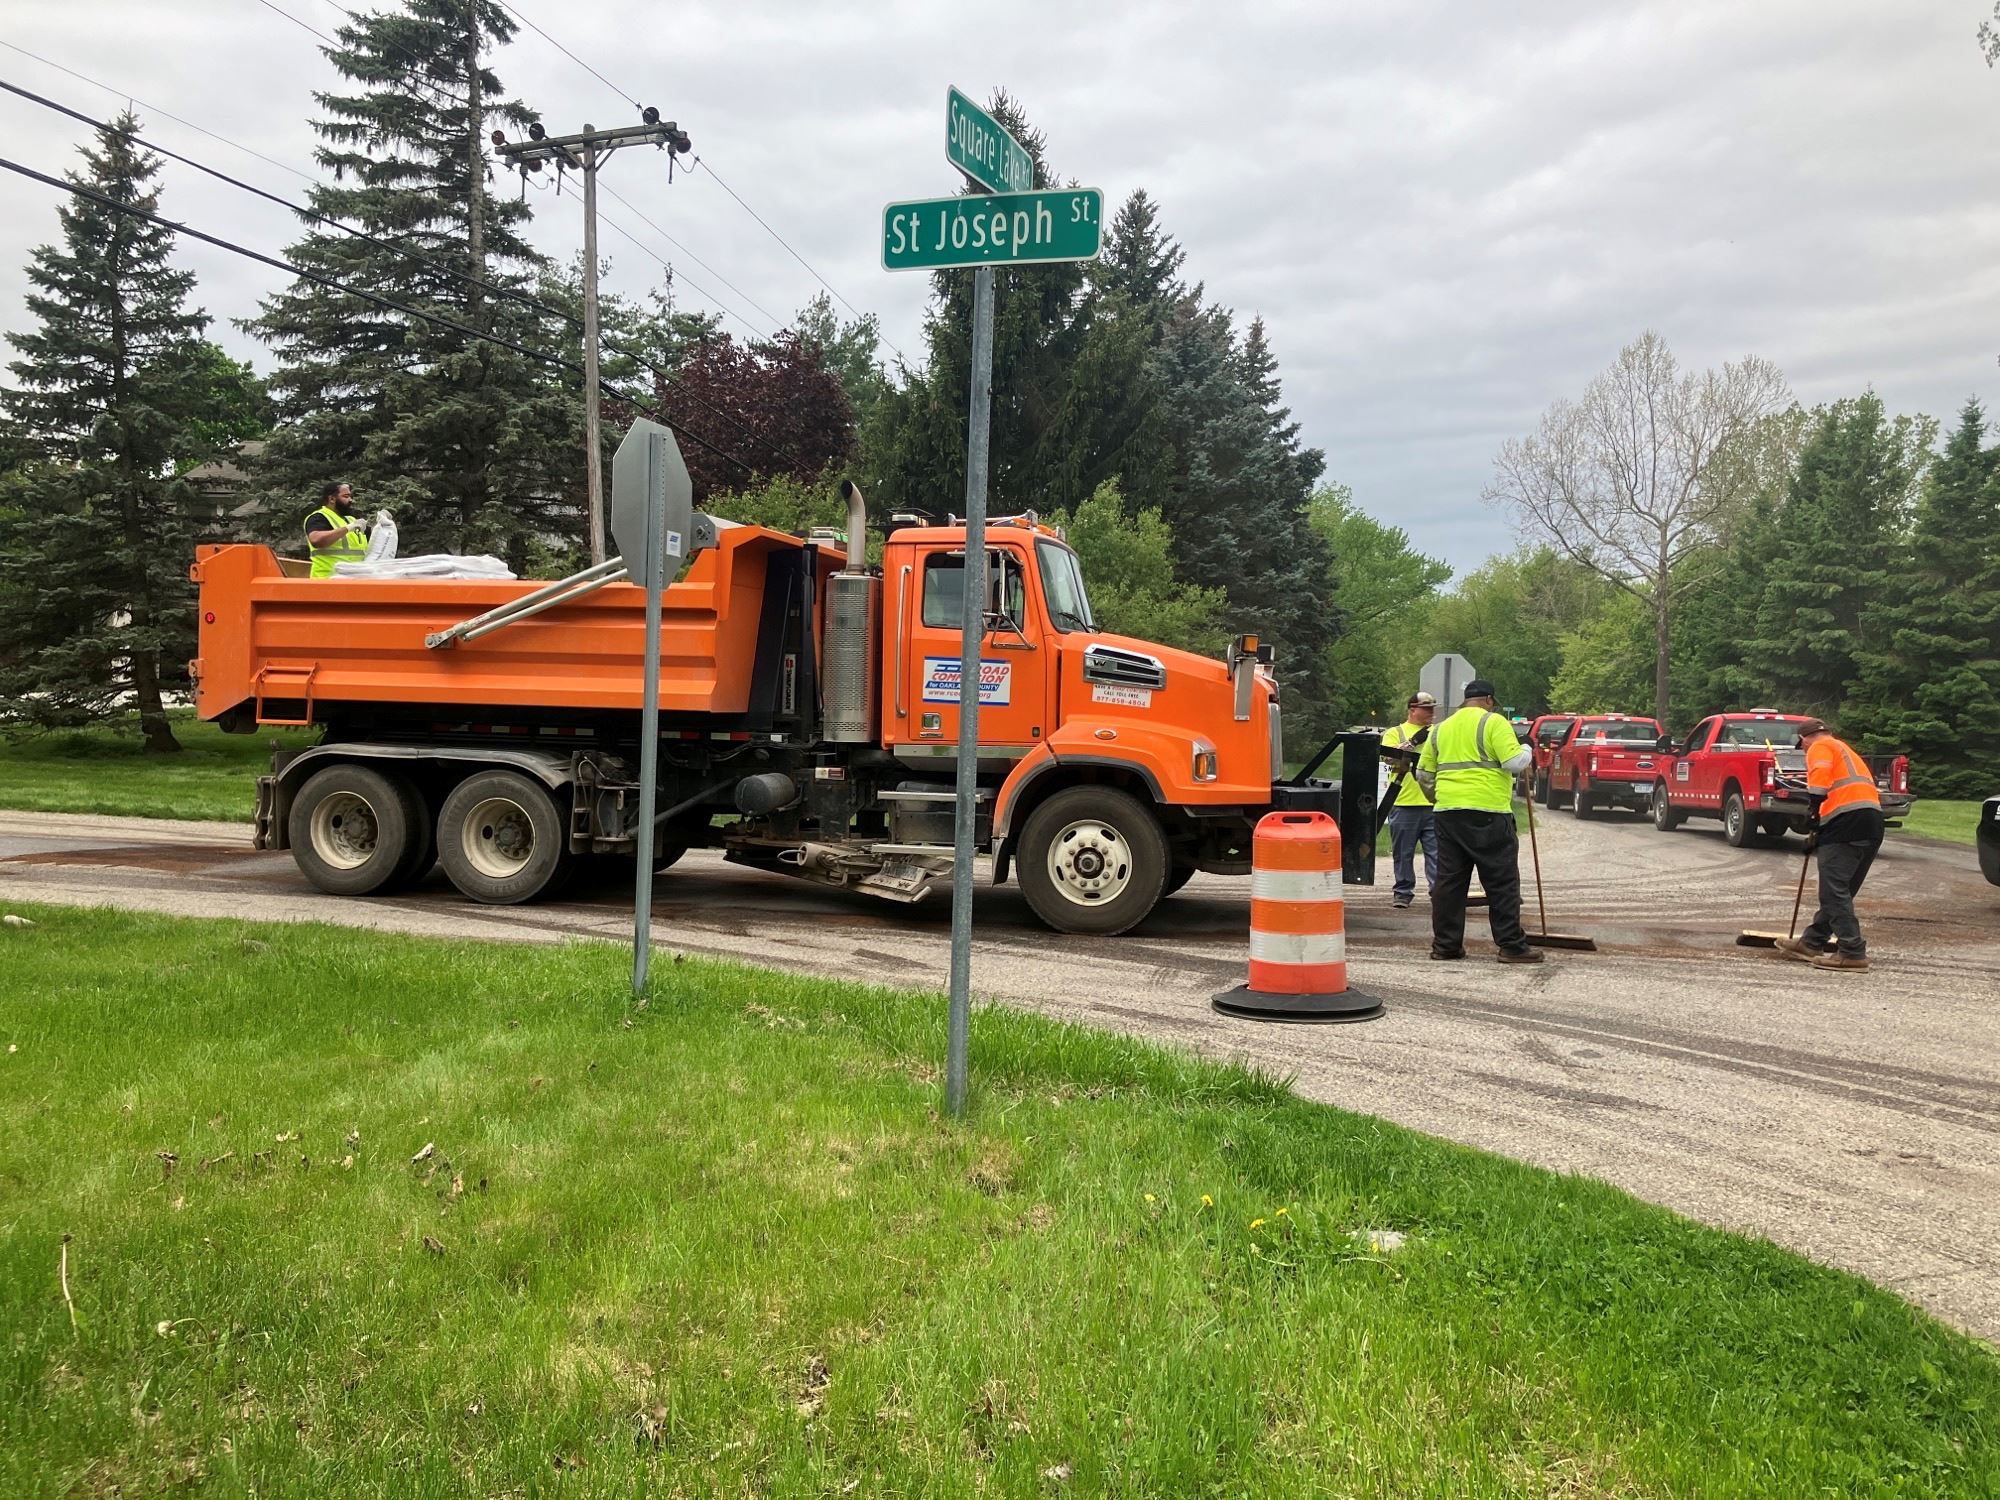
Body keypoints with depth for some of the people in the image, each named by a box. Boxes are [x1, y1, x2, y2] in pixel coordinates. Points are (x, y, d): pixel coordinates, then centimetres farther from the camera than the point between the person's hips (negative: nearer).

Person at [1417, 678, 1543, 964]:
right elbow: (1514, 763, -12)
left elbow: (1424, 773, 20)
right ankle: (1511, 946, 0)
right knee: (1502, 882, -1)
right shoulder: (1494, 722, -2)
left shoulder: (1441, 729, 17)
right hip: (1487, 813, -6)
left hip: (1448, 812, 6)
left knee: (1449, 880, 9)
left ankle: (1445, 944, 11)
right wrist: (1526, 751, 9)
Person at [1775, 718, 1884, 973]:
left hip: (1846, 819, -10)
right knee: (1839, 889, 16)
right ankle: (1812, 942, 25)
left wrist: (1815, 809, -17)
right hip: (1873, 822, 10)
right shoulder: (1845, 750, 33)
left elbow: (1820, 774, -15)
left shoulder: (1820, 747, 7)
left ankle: (1852, 953, -15)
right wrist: (1818, 835, 29)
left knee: (1834, 889, -10)